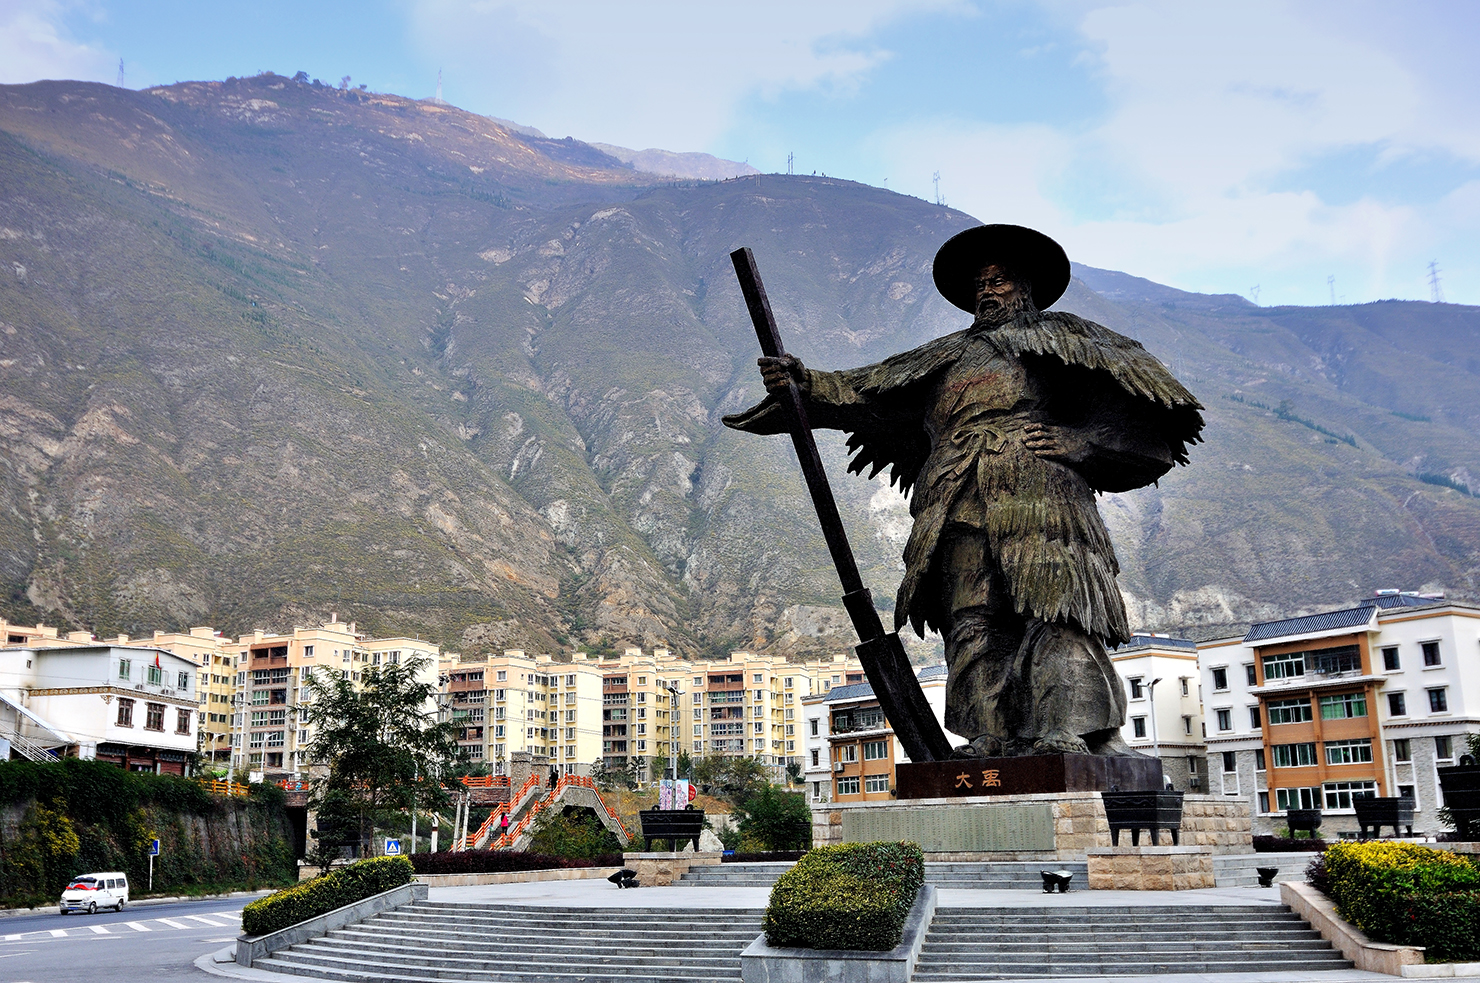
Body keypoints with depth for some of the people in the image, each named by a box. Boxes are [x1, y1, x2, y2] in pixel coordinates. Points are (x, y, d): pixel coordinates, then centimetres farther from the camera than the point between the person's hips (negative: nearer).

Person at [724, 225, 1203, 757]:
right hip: (961, 511, 4)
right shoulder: (948, 355, 33)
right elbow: (864, 393, 26)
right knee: (973, 623, -10)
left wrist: (1078, 439, -4)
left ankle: (1073, 734, -25)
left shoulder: (1058, 336, 23)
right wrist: (803, 383, 13)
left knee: (1052, 609, -19)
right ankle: (994, 743, -15)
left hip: (1035, 496, -4)